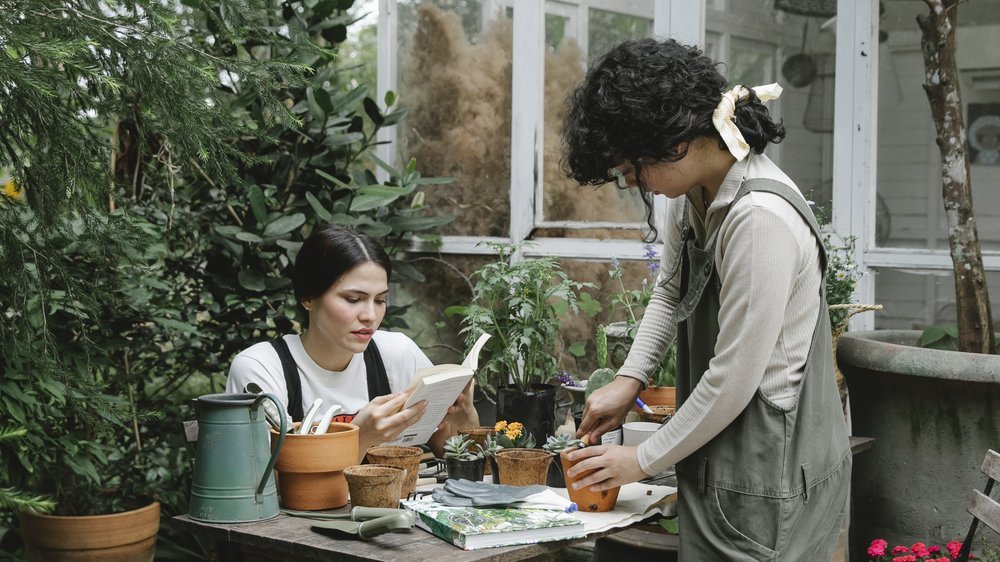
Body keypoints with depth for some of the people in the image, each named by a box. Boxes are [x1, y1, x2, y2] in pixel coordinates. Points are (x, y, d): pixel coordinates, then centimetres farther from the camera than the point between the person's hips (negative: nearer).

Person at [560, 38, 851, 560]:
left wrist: (643, 460, -10)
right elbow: (669, 291, 21)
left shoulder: (760, 218, -25)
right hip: (727, 467, 9)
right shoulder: (694, 195, 3)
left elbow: (733, 380, -22)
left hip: (767, 482, -8)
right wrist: (629, 379, 7)